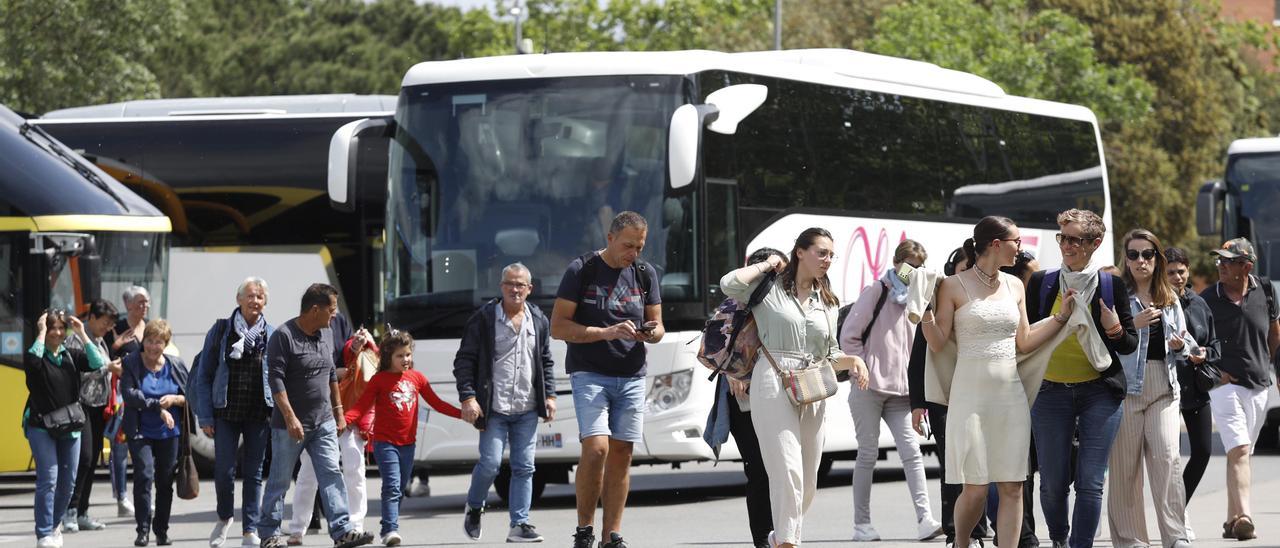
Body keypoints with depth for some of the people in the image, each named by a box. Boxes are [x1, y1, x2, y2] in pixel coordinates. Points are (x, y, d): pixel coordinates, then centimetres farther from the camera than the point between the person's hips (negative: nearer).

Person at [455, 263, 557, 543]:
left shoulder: (539, 321, 12)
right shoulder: (483, 319, -1)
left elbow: (546, 362, 20)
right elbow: (464, 361, -2)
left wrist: (549, 395, 9)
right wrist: (468, 397, -11)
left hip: (527, 411, 4)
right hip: (494, 409, -4)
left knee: (524, 468, 1)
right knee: (490, 463, -9)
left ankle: (519, 525, 4)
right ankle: (473, 508, 17)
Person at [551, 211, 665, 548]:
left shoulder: (645, 273, 9)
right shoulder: (581, 270, -5)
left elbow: (657, 325, 14)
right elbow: (558, 327, -8)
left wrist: (651, 333, -11)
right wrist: (607, 333, -19)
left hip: (631, 377, 4)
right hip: (589, 374, -4)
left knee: (621, 454, 1)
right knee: (596, 447, -18)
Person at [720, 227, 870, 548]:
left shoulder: (827, 303, 18)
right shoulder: (770, 290, 1)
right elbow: (730, 284, -16)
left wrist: (854, 361, 0)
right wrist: (767, 266, -1)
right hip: (773, 386, -6)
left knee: (807, 480, 10)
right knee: (788, 470, -17)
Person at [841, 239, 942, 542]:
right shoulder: (876, 293, -3)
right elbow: (849, 337, -7)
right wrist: (868, 369, -10)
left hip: (900, 391, 5)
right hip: (870, 389, -5)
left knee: (912, 451, -8)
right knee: (868, 454, -1)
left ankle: (924, 519, -16)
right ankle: (862, 525, 6)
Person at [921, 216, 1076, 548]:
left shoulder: (1014, 286, 11)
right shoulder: (954, 286, -3)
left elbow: (1024, 342, 15)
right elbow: (938, 344, -4)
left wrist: (1062, 316, 11)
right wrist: (925, 315, -19)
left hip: (1011, 395, 5)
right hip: (971, 393, -5)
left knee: (1012, 487, -1)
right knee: (975, 489, -6)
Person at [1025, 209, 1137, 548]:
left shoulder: (1111, 287, 4)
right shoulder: (1041, 284, 6)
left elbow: (1130, 345, 10)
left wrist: (1115, 331, -12)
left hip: (1099, 392, -1)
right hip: (1050, 391, 1)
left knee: (1090, 482, -8)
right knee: (1053, 482, 3)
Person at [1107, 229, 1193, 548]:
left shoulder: (1170, 299, 16)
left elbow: (1186, 342, 23)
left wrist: (1181, 345, 0)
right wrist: (1132, 326, -19)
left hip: (1163, 386, 3)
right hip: (1126, 384, -3)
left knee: (1167, 457, -12)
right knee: (1125, 464, -2)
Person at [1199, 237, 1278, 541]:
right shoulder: (1208, 298, -5)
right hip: (1224, 382, -4)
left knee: (1242, 454, 11)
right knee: (1238, 450, -18)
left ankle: (1232, 519, 19)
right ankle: (1244, 517, -29)